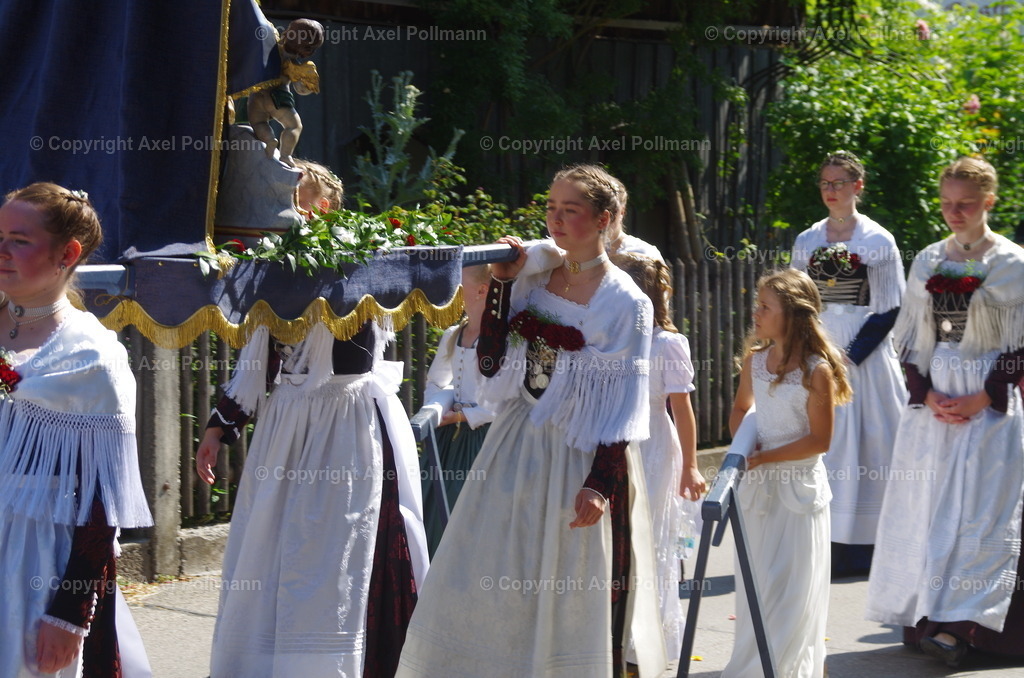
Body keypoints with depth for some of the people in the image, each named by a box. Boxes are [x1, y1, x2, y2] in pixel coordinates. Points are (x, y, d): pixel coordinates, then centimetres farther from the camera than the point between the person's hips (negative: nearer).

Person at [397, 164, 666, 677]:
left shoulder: (626, 303, -8)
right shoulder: (533, 273, 6)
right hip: (515, 447, 5)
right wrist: (502, 283, -5)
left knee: (571, 597, 3)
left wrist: (600, 483, -17)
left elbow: (623, 405, -9)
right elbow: (490, 361, 3)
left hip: (580, 455, -5)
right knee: (480, 585, 6)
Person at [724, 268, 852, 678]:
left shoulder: (816, 370, -15)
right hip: (757, 486, 6)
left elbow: (819, 440, -15)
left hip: (798, 486, -6)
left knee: (792, 590, -1)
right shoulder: (755, 359, 2)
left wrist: (764, 458, -17)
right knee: (756, 585, 13)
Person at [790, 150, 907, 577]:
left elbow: (888, 310, -4)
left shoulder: (878, 241, -1)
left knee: (870, 443, -3)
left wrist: (851, 357, -13)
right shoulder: (807, 242, 9)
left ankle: (871, 543, 2)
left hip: (865, 356, -3)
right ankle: (830, 542, 4)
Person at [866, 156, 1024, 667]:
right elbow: (909, 339, 11)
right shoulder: (927, 262, 8)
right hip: (932, 400, 4)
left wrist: (983, 398, -14)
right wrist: (927, 394, -5)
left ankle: (958, 624, -10)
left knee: (978, 509, -7)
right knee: (926, 504, 3)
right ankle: (924, 615, 10)